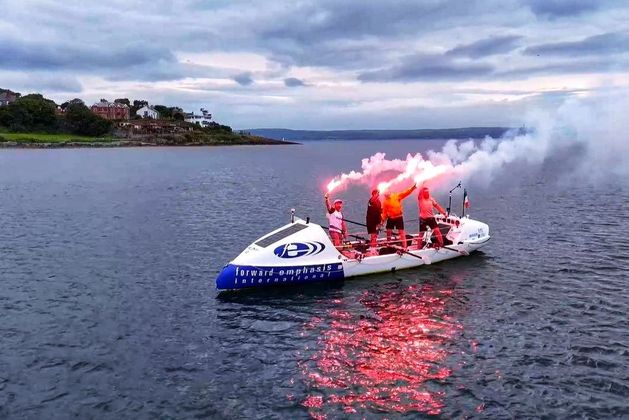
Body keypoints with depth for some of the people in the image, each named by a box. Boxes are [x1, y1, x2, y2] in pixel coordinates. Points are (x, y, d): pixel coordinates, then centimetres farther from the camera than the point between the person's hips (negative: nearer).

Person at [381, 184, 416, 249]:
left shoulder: (397, 196, -5)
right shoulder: (385, 202, 0)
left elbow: (406, 193, -14)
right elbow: (384, 212, 0)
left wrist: (412, 188, -27)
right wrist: (383, 219, -8)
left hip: (399, 217, -2)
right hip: (390, 218, 2)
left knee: (401, 232, -2)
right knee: (388, 231, 8)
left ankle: (404, 246, 1)